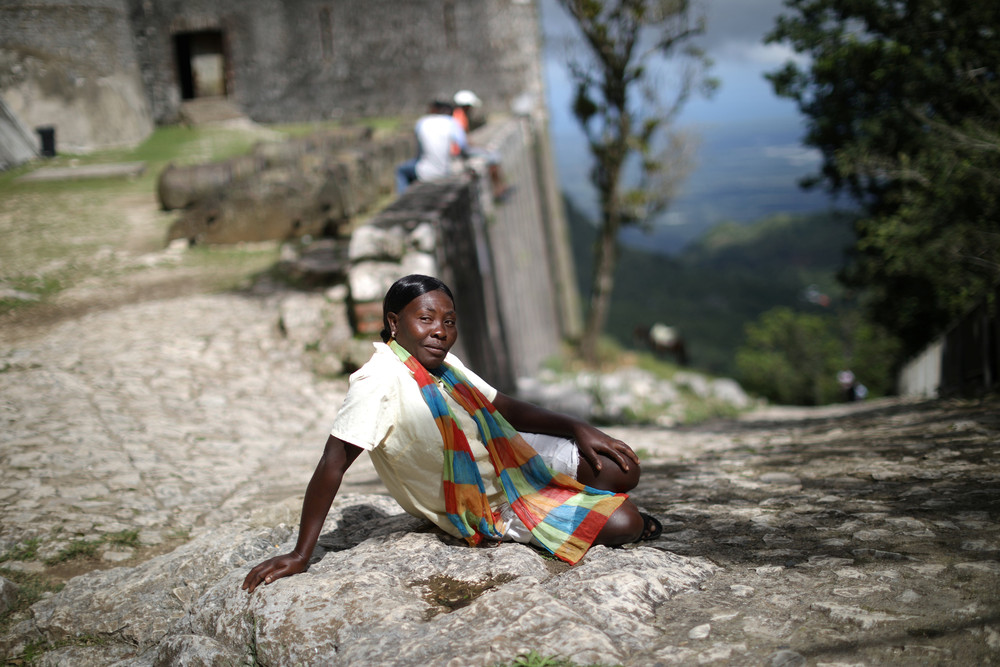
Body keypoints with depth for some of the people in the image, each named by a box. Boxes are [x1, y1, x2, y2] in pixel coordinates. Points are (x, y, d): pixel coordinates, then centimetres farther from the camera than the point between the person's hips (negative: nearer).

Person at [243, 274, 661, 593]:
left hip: (514, 460, 7)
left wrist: (576, 428, -9)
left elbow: (506, 408, 5)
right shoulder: (380, 380, -28)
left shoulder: (443, 363, -3)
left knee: (621, 471, 1)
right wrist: (301, 556, -35)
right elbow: (333, 463, -32)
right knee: (622, 524, -12)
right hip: (490, 510, -7)